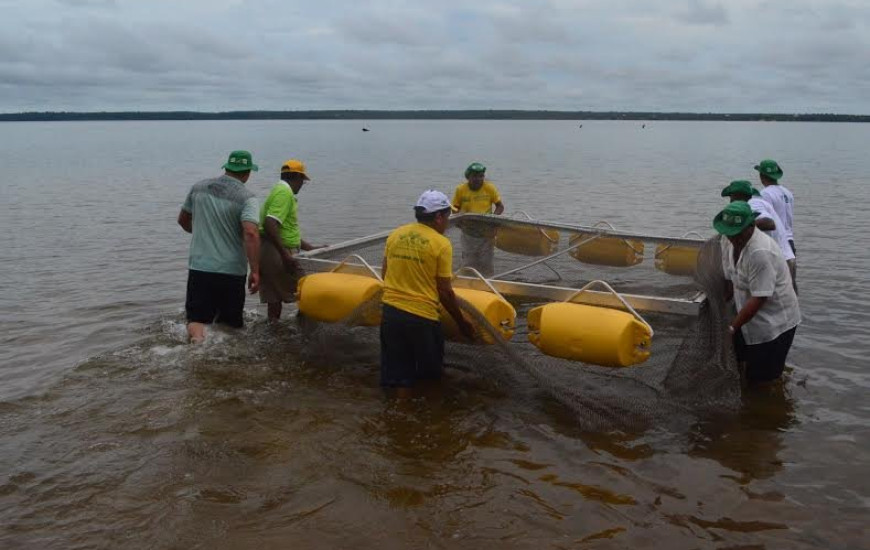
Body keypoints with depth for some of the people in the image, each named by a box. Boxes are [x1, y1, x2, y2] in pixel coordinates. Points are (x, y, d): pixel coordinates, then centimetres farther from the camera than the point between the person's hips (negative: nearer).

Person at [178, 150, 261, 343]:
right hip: (232, 271, -2)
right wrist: (255, 271, -22)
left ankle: (197, 342, -25)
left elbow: (183, 220, 18)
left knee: (197, 319, 0)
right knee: (231, 323, 15)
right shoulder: (246, 197, -10)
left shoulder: (199, 188, 5)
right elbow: (251, 233, -24)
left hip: (199, 268, 3)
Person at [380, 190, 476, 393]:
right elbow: (445, 292, -7)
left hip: (390, 310, 5)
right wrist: (462, 323, 5)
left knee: (397, 376, 13)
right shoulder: (441, 243, -8)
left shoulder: (395, 235, 6)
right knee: (430, 373, 16)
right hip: (421, 315, -5)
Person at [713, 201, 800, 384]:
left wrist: (732, 327, -24)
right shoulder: (729, 241, -4)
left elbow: (758, 299, -28)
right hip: (750, 317, 8)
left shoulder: (761, 252, -30)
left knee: (762, 378, 0)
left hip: (775, 322, -8)